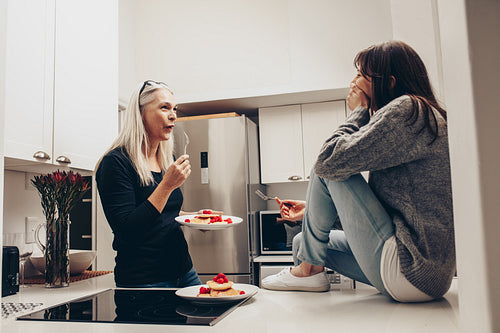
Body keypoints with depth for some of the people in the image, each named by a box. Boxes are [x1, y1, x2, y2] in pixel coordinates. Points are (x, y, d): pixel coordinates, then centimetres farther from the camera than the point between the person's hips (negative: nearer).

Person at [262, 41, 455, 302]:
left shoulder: (407, 109, -13)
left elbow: (330, 160, -22)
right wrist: (312, 209, 19)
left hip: (409, 273, -10)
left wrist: (359, 111, -4)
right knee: (303, 241, 15)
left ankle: (309, 269, 4)